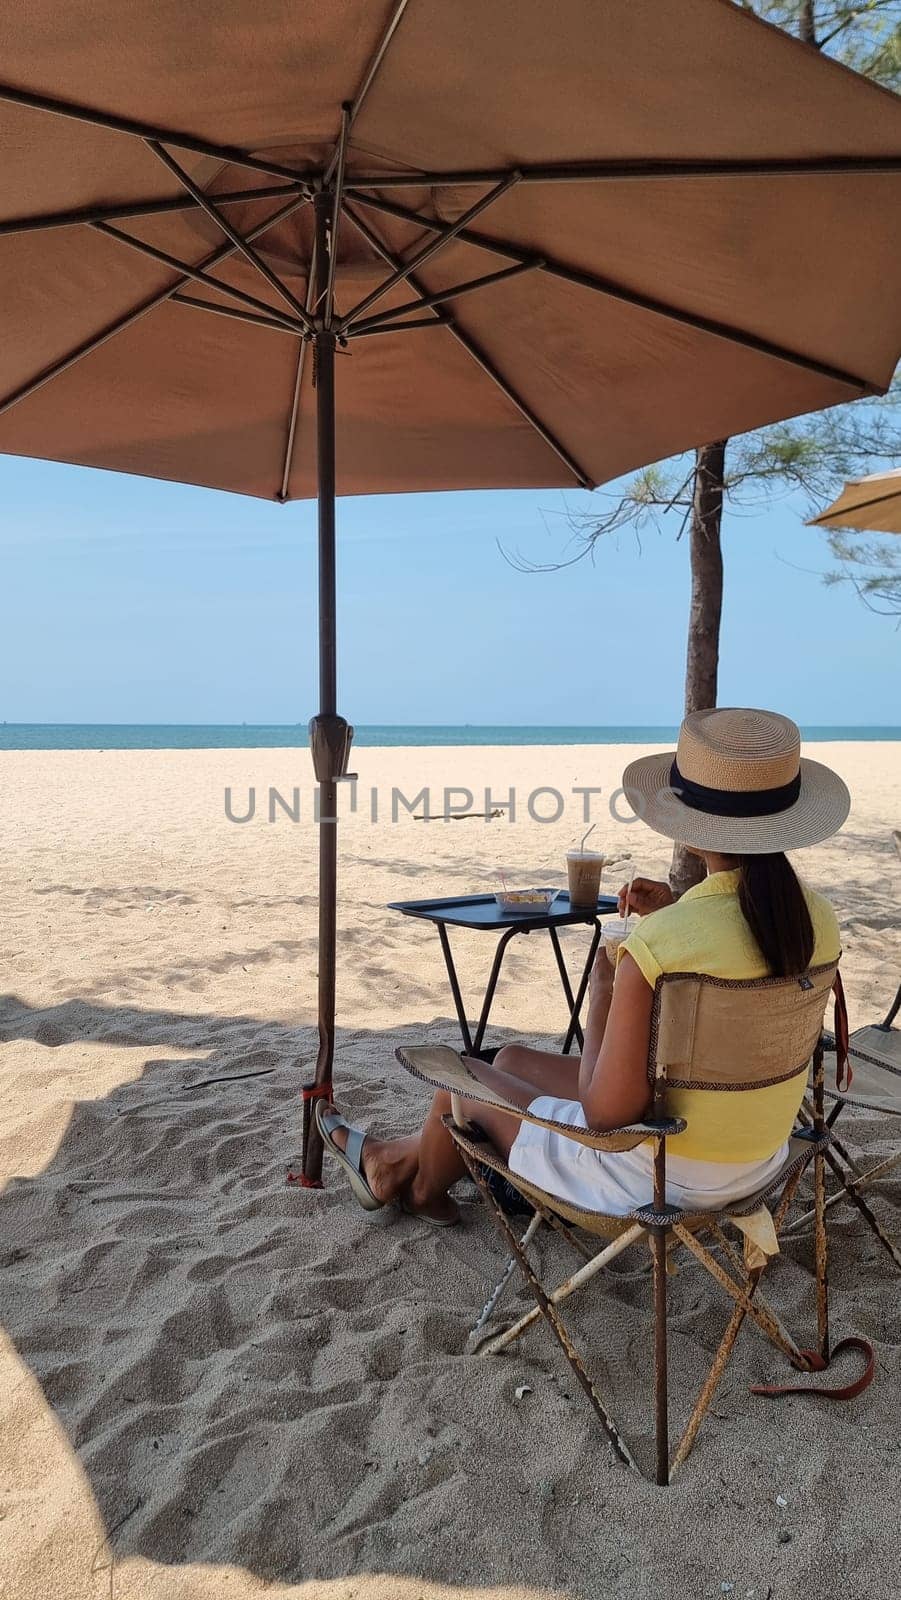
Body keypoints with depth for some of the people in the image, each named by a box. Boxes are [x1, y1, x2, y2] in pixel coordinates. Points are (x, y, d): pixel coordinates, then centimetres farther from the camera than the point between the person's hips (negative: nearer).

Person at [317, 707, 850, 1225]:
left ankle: (425, 1188, 52)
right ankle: (397, 1159, 48)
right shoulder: (818, 918, -10)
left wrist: (601, 997, -12)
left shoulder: (654, 948, -32)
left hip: (657, 1176, -7)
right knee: (513, 1058, 23)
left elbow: (605, 1114, -25)